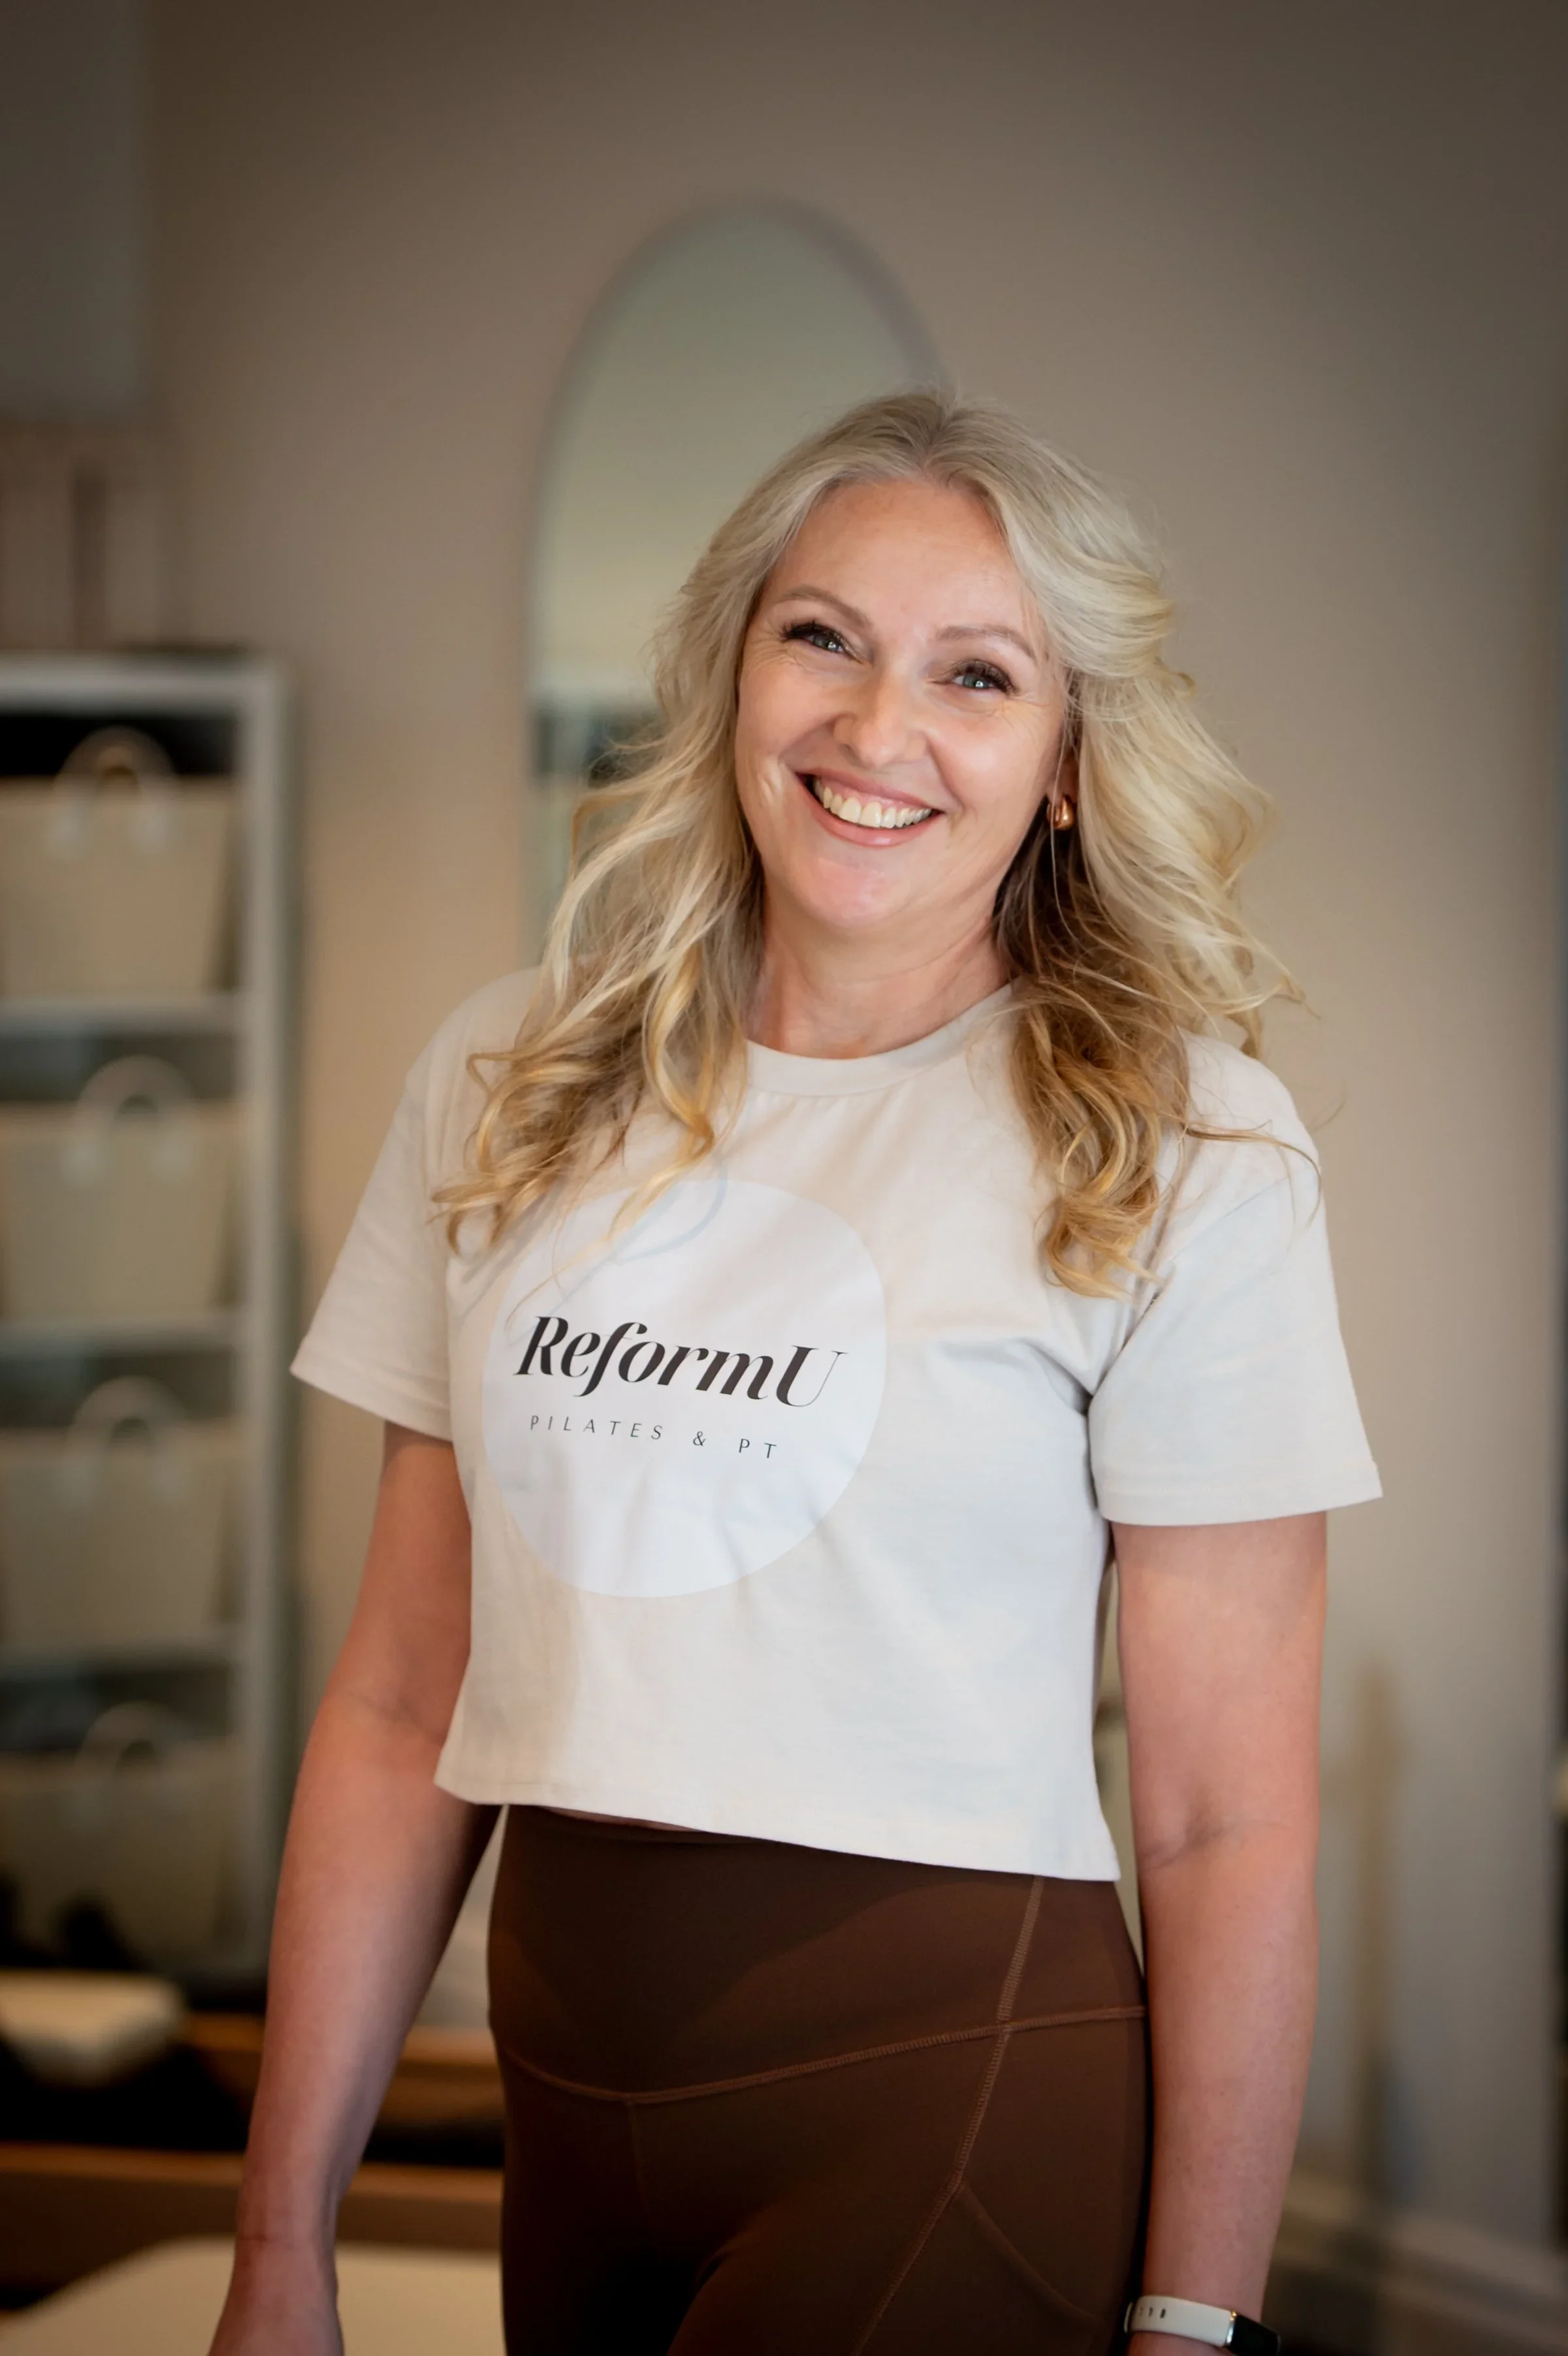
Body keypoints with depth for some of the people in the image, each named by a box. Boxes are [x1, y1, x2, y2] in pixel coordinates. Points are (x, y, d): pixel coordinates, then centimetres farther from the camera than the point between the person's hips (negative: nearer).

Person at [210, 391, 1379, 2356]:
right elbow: (402, 1707, 7)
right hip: (570, 2096, 4)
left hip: (949, 2101, -4)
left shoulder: (1174, 1153, -5)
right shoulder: (512, 1088, 6)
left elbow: (1228, 1824, -7)